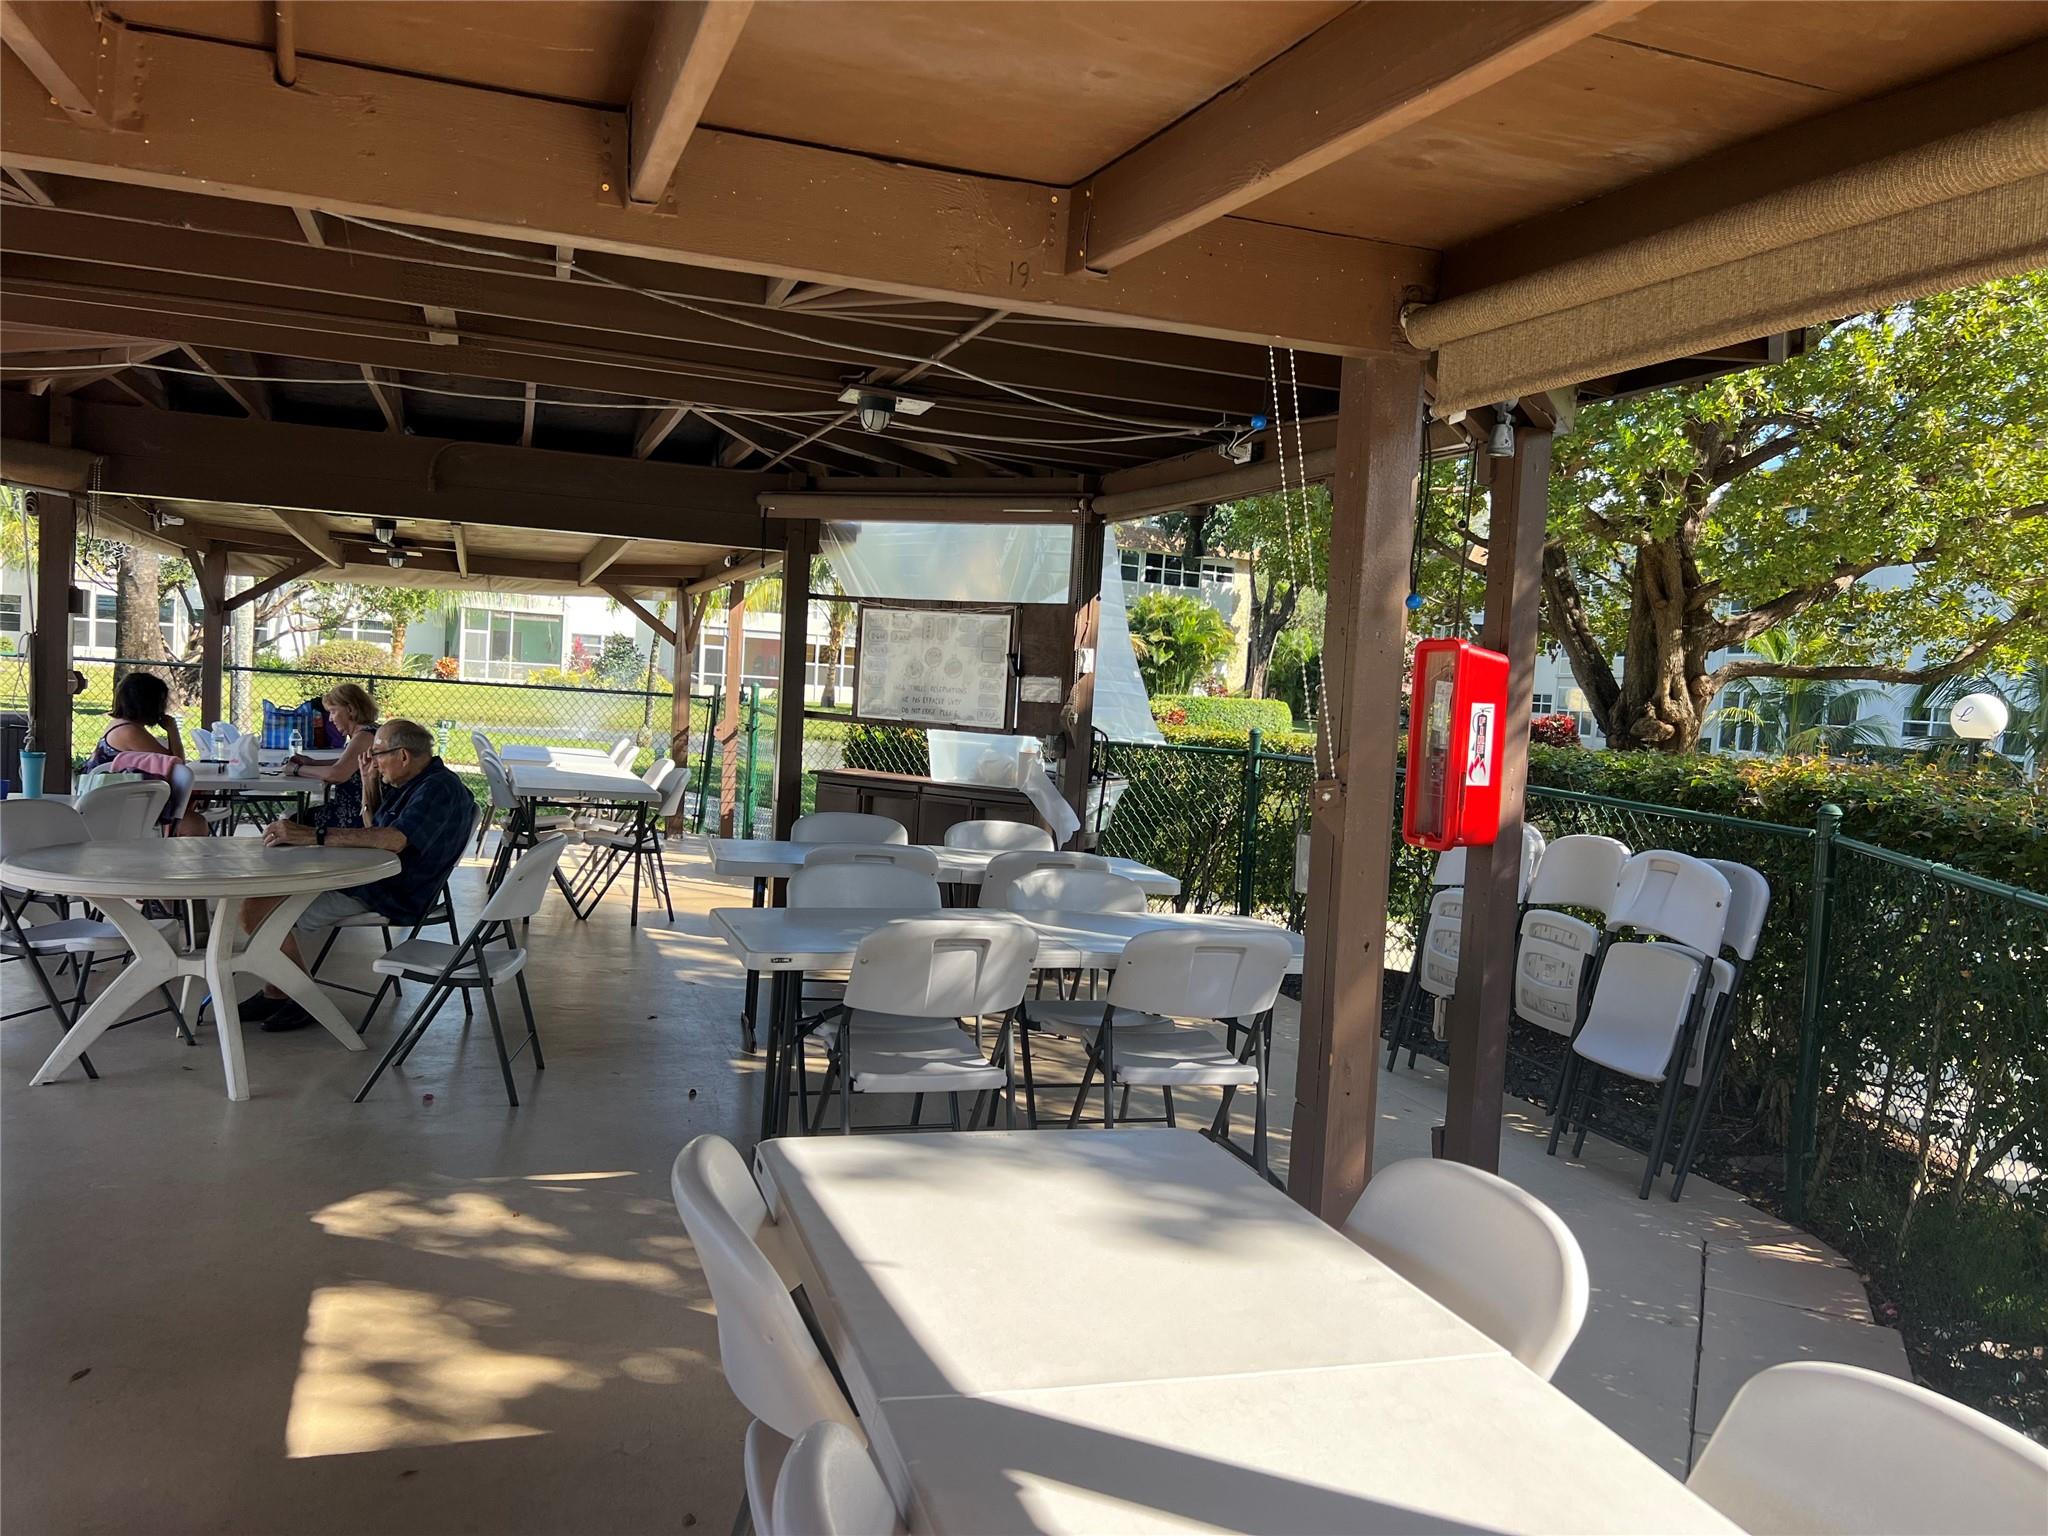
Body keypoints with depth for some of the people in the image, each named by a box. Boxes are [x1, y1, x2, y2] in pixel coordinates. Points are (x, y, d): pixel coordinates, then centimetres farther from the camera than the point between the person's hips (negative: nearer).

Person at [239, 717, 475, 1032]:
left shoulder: (439, 788, -21)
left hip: (393, 894, -11)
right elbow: (373, 825, 28)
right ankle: (274, 995, 11)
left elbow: (394, 839, -36)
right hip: (367, 876, 11)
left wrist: (314, 835, -37)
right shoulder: (409, 782, 13)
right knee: (257, 898, 8)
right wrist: (370, 781, 8)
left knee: (264, 910, -14)